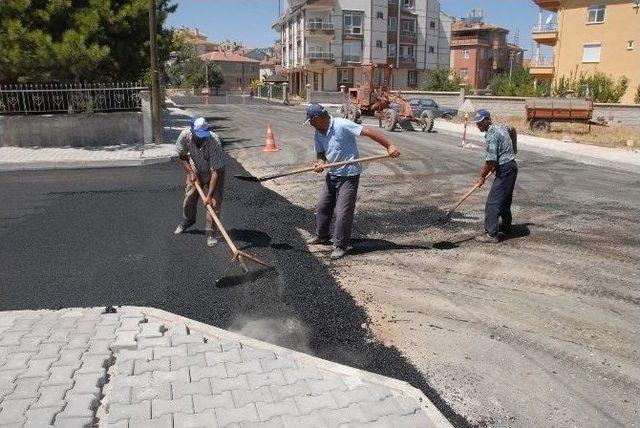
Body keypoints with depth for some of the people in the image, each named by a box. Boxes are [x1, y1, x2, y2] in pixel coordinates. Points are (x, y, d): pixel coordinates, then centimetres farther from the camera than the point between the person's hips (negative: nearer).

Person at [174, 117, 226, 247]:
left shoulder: (214, 142, -38)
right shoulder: (185, 135, -27)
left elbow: (215, 171, -38)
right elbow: (182, 157, -6)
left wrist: (210, 195, -41)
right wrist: (191, 173, -20)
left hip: (213, 172, -3)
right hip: (195, 171, 4)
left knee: (214, 203, -12)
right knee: (188, 199, 11)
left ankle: (210, 233, 2)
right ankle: (187, 222, 40)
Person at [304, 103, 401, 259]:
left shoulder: (342, 125, -20)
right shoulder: (318, 133, 4)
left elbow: (368, 132, -22)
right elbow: (320, 153, 11)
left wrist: (389, 146, -25)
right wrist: (320, 163, -14)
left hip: (349, 176, -8)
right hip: (332, 174, 8)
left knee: (343, 213, -6)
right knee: (322, 208, 17)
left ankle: (340, 246, 8)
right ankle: (321, 237, 37)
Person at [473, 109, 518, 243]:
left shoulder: (491, 135, -18)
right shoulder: (501, 128, 12)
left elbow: (491, 161, -22)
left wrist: (482, 176, -10)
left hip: (505, 169, -10)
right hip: (511, 166, 10)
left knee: (493, 201, -11)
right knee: (505, 199, 22)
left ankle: (491, 234, -12)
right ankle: (505, 227, 36)